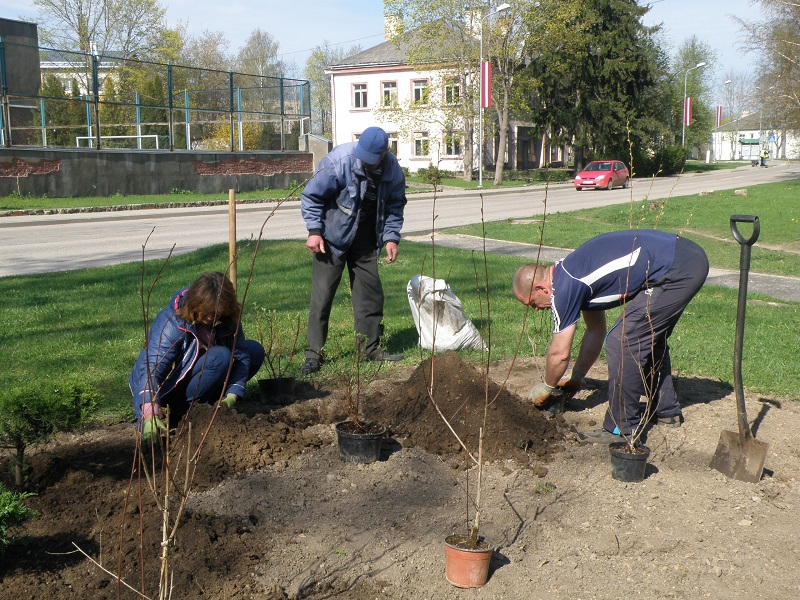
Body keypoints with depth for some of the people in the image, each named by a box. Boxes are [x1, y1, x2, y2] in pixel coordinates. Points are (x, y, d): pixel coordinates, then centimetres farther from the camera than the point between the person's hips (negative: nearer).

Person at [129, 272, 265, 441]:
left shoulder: (226, 318, -12)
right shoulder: (171, 322, -29)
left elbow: (241, 355, -12)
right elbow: (152, 369, -38)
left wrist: (231, 396, -25)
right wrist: (150, 415, -51)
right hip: (167, 388, -7)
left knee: (255, 351, -4)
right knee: (220, 357, -30)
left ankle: (207, 401, 0)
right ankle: (185, 411, -18)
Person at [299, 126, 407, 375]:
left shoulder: (392, 170, -8)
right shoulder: (339, 160, -24)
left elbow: (394, 206, 8)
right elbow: (311, 195, -15)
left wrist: (391, 238, -3)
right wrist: (314, 231, -20)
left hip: (365, 239, 5)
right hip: (332, 236, -5)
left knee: (371, 291, 8)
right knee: (322, 294, -7)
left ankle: (370, 347, 21)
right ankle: (314, 353, 0)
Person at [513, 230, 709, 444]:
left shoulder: (565, 286, -10)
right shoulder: (574, 274, 18)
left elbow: (560, 353, -3)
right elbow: (595, 331, 30)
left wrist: (546, 388, 15)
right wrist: (576, 375, 36)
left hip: (675, 271, -10)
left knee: (622, 342, -6)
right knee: (649, 339, 23)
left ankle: (623, 428, 1)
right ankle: (667, 411, 33)